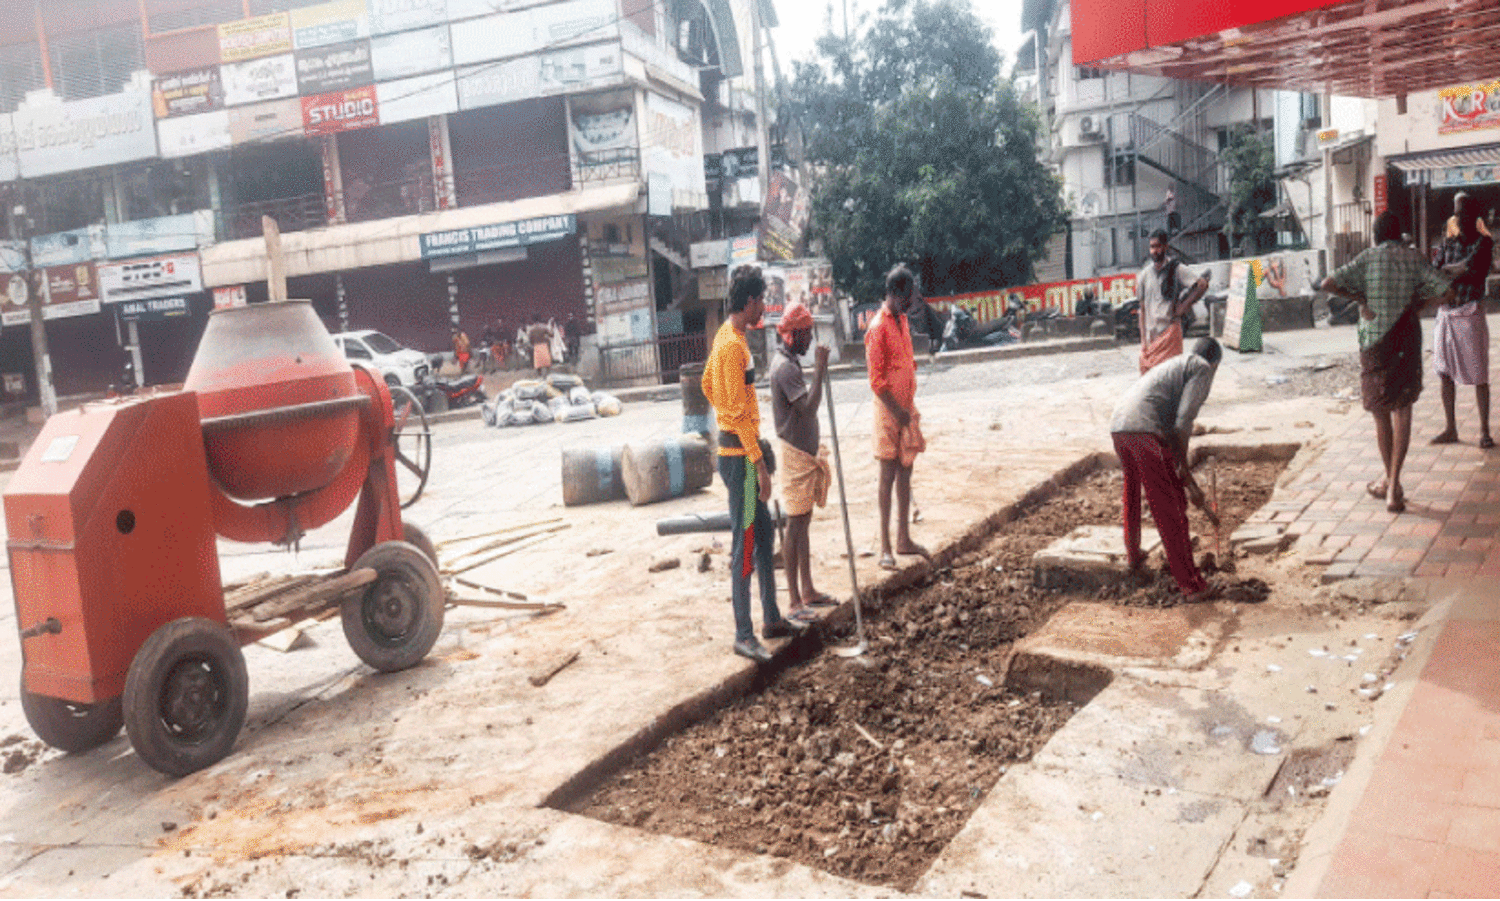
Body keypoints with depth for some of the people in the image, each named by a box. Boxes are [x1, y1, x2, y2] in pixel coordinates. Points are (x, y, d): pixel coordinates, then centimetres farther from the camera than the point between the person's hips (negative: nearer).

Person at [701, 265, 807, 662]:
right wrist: (760, 464, -21)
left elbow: (707, 385, 22)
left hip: (735, 446, 10)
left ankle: (771, 619, 28)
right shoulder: (734, 345, -20)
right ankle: (743, 635, 4)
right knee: (745, 545, -4)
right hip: (740, 454, -10)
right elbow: (739, 411, -22)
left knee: (764, 532, 17)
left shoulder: (725, 335, 11)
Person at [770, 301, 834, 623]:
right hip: (795, 454, -10)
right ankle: (794, 602, -1)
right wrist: (819, 369, -24)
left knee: (803, 523, 15)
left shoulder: (791, 363, 14)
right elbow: (808, 406, -27)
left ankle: (807, 591, 24)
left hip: (805, 451, 10)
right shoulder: (785, 367, -17)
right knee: (795, 525, -6)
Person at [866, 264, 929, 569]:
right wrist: (897, 411, -19)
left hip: (906, 408, 8)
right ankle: (885, 547, 0)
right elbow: (876, 379, -17)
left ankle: (904, 539, 22)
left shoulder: (902, 321, 13)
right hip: (888, 410, -8)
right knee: (888, 475, -5)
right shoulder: (878, 328, -15)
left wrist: (911, 409, 16)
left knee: (905, 472, 12)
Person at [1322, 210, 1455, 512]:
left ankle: (1391, 482, 26)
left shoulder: (1367, 258, -2)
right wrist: (1419, 303, 13)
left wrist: (1359, 298, -2)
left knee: (1381, 413, 13)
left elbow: (1328, 284, -14)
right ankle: (1393, 487, -10)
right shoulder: (1414, 257, 1)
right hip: (1406, 340, 0)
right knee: (1402, 410, 2)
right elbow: (1446, 292, -3)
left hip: (1374, 341, 0)